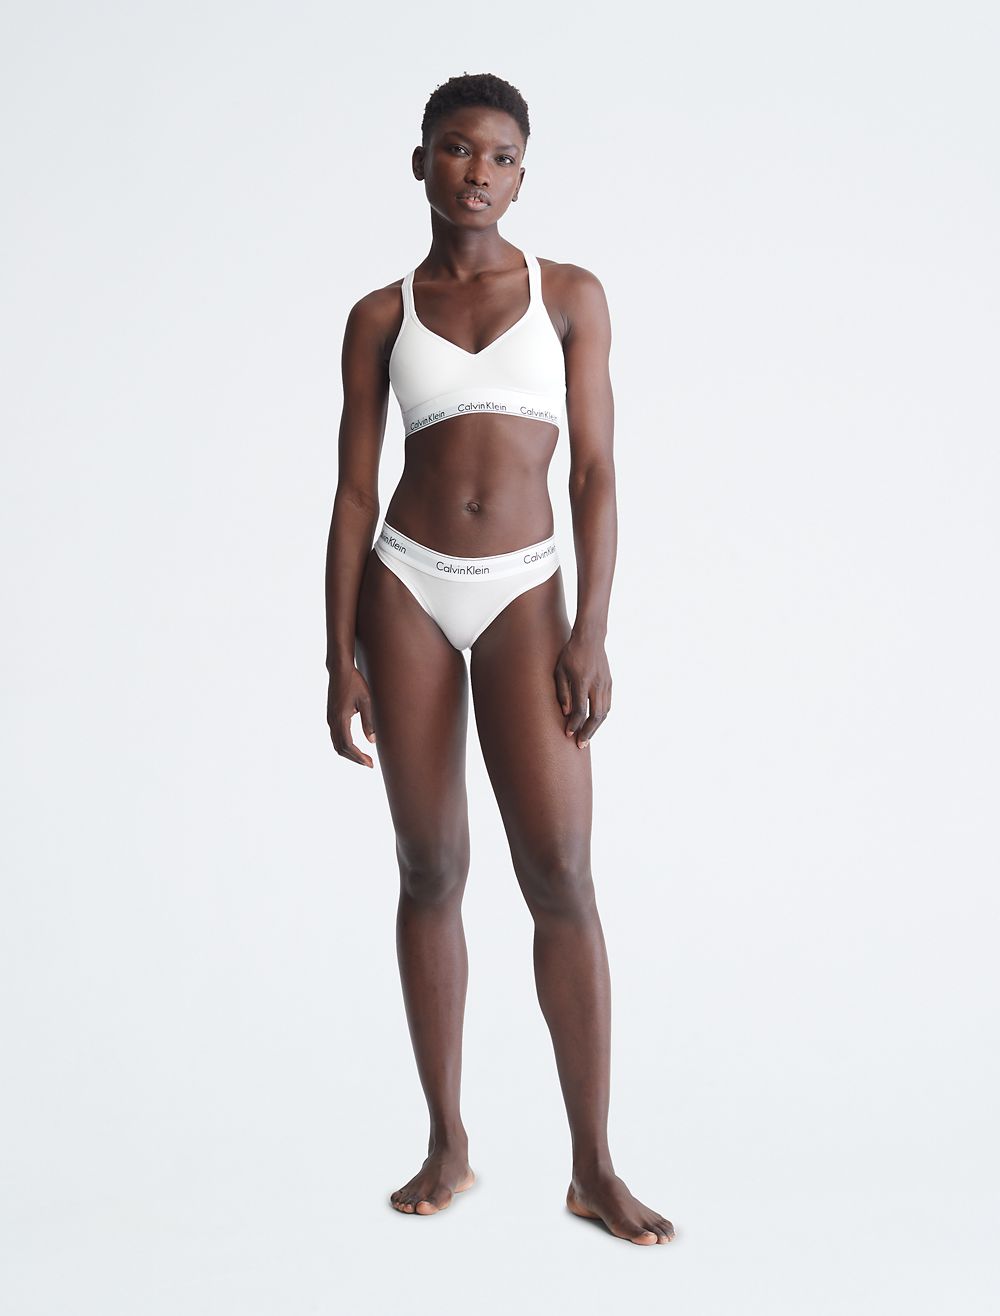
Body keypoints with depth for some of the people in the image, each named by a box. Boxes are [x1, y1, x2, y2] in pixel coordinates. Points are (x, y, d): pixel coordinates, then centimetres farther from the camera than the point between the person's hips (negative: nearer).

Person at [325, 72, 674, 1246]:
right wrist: (341, 661, -1)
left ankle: (594, 1168, -1)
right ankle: (448, 1145, 16)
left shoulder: (571, 297, 4)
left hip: (523, 595, -1)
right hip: (407, 587, 1)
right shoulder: (380, 318, 6)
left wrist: (592, 633, -10)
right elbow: (354, 493, 5)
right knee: (431, 870, 5)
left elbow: (597, 473, 0)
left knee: (560, 874, -10)